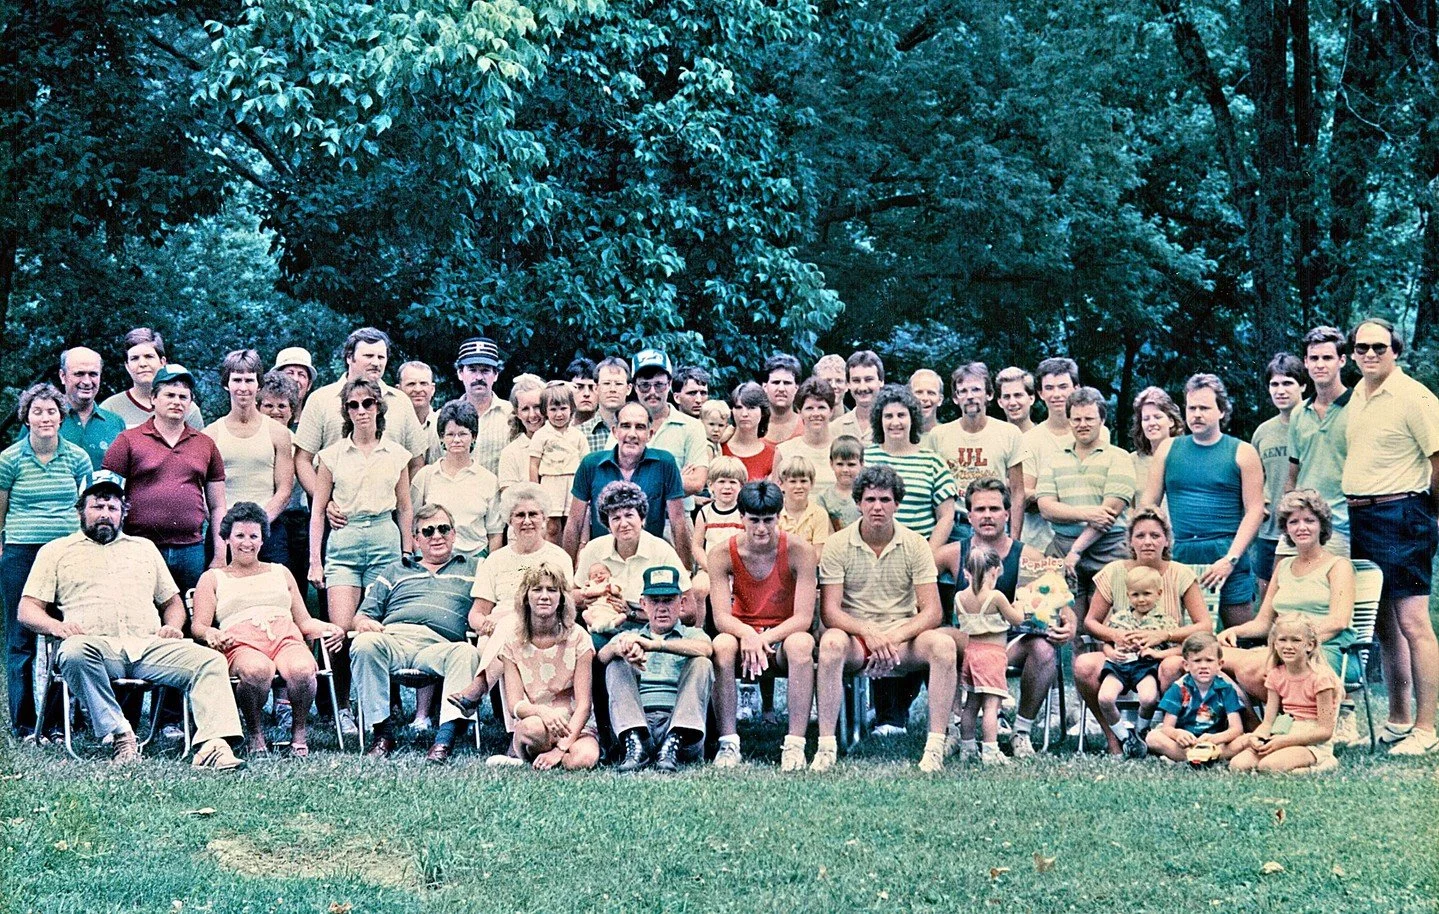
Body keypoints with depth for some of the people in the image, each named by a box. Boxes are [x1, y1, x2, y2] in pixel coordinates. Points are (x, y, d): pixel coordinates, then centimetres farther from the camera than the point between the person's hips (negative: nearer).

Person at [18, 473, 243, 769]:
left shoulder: (144, 547, 30)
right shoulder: (56, 551, 21)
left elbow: (173, 601, 31)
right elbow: (27, 610, 13)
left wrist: (173, 626, 6)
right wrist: (58, 626, -10)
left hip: (149, 646, 3)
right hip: (97, 647, -3)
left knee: (211, 661, -24)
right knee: (74, 652, -40)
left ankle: (212, 745, -40)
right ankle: (120, 735, -34)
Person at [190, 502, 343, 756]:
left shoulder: (281, 573, 31)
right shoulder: (212, 578, 23)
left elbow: (304, 621, 26)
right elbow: (198, 626, 11)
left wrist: (330, 629, 3)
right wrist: (213, 635, -14)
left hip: (286, 638, 2)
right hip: (242, 644, -2)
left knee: (301, 669, -37)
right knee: (257, 670, -41)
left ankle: (299, 731, -11)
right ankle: (255, 733, -16)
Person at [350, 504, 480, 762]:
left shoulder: (473, 568, 28)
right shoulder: (395, 570, 34)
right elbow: (364, 614, 28)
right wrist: (364, 622, 2)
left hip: (438, 646, -2)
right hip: (392, 639, 2)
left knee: (467, 653, -37)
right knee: (365, 644, -34)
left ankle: (445, 738, -48)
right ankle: (382, 732, -31)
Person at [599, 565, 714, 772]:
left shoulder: (692, 634, 20)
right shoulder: (629, 637, 26)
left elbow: (705, 649, -8)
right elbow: (601, 656, 1)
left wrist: (654, 644, -22)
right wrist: (621, 649, -25)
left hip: (680, 723, -1)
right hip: (636, 722, 1)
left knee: (701, 664, -18)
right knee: (617, 665, -13)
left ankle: (673, 744, -36)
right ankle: (635, 744, -35)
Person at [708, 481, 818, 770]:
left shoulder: (798, 551, -12)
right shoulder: (722, 554, -8)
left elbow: (803, 617, -16)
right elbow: (721, 617, -15)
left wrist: (765, 638, -32)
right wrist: (748, 635, -37)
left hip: (784, 638, -1)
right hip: (743, 634, 1)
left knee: (801, 643, -35)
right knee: (722, 644, -33)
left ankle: (795, 744, -34)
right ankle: (728, 742, -29)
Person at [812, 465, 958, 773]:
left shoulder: (915, 544, 1)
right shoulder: (837, 545, -1)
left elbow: (932, 611, -5)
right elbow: (829, 611, -8)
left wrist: (895, 637, -22)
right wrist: (868, 633, -26)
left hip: (903, 636, 1)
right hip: (854, 636, -1)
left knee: (943, 644, -29)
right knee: (831, 642, -35)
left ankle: (936, 745, -27)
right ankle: (826, 747, -33)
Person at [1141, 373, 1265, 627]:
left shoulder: (1242, 452, 4)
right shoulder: (1168, 449, 13)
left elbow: (1254, 510, -1)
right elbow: (1148, 504, 12)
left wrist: (1230, 559, -11)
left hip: (1227, 557, -2)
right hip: (1176, 556, 2)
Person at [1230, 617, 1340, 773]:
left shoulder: (1319, 677, -10)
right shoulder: (1276, 675, 9)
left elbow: (1325, 731, -14)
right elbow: (1268, 722, 7)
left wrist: (1283, 741, -21)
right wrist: (1256, 737, -17)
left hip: (1313, 743, -6)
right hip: (1283, 737, 6)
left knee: (1268, 765, -32)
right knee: (1237, 764, -17)